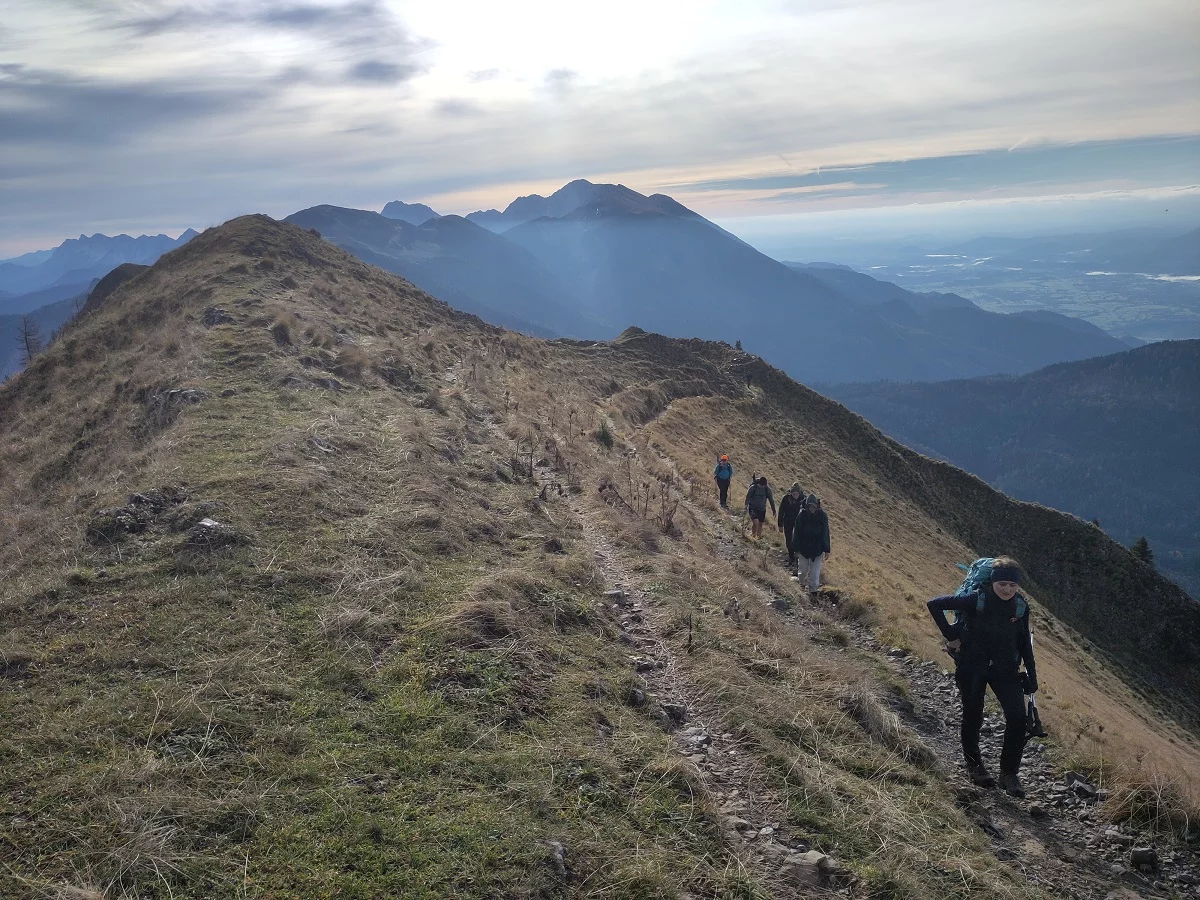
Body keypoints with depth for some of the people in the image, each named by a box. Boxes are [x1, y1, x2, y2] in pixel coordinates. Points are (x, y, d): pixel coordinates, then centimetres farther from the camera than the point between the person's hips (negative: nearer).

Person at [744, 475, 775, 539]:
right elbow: (747, 498, -6)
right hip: (753, 509, -3)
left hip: (762, 509, 3)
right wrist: (746, 508, -9)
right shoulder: (753, 488, -14)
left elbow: (771, 500, 4)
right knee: (756, 522, -20)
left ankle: (758, 537, 26)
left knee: (760, 524, 9)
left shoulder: (767, 489, -6)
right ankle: (753, 536, 3)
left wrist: (773, 510, 7)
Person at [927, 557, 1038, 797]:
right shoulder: (976, 600, -19)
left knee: (1018, 717, -8)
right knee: (973, 717, 7)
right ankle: (974, 766, 30)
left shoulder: (1021, 606, -6)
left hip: (1005, 669, 3)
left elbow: (1024, 642, 6)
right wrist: (950, 635, -13)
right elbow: (934, 604, -17)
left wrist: (1031, 676, 7)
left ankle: (1009, 773, 7)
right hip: (972, 667, -3)